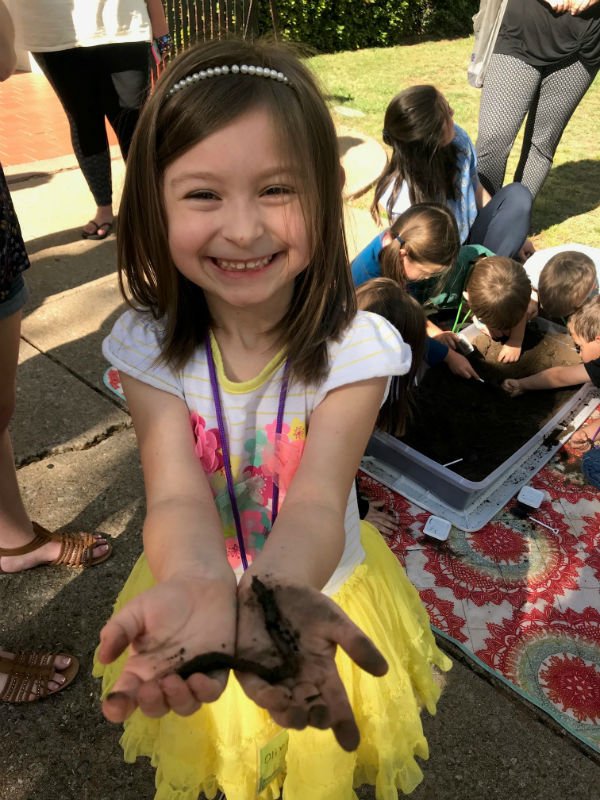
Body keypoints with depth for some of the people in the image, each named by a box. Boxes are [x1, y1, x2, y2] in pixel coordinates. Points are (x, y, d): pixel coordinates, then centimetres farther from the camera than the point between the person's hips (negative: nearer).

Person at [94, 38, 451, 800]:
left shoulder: (352, 347, -23)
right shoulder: (150, 348, -19)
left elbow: (318, 503, -32)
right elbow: (178, 496, -30)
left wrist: (272, 593, -54)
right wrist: (195, 583, -53)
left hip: (316, 592, -1)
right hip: (200, 596, 2)